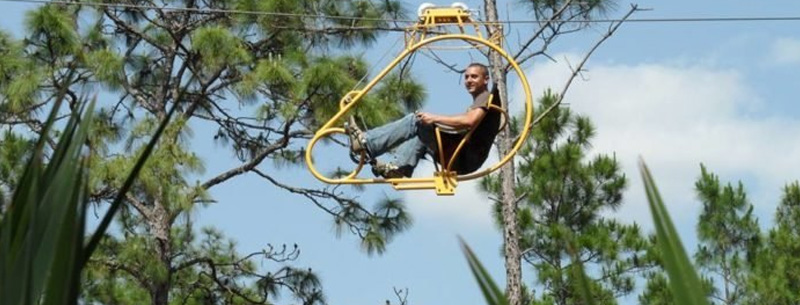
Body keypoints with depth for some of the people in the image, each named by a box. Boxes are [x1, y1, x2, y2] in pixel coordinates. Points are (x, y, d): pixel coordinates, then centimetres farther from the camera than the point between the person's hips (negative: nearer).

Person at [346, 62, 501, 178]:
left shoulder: (486, 97, -1)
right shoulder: (478, 103, 31)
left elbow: (469, 121, -19)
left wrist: (435, 118, -15)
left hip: (466, 159, -9)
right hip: (462, 161, 9)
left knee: (416, 121, -12)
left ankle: (366, 143, -17)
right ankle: (399, 166, -5)